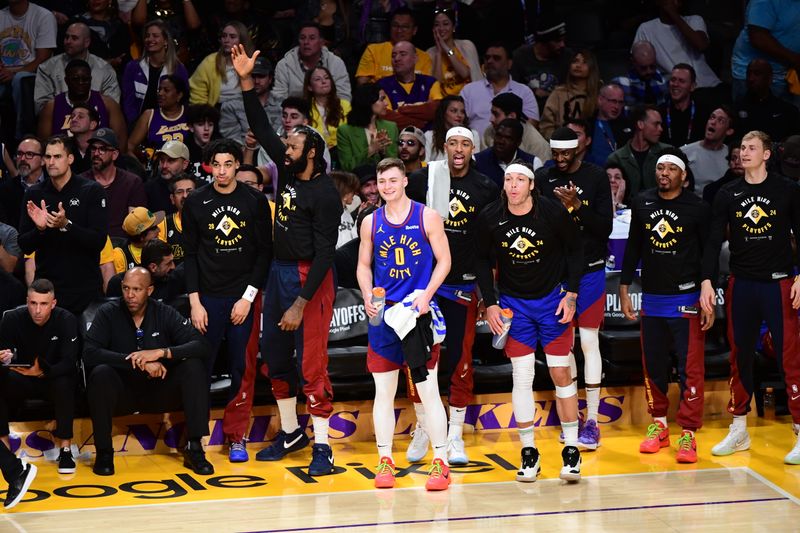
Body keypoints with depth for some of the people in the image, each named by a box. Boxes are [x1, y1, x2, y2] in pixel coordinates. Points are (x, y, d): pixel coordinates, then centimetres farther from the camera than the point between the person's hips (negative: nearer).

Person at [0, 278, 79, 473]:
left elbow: (69, 363, -24)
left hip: (55, 378, -2)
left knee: (64, 384, -36)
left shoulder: (66, 320, -17)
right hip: (23, 379, 2)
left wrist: (42, 372, -42)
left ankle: (65, 450, -25)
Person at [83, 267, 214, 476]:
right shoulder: (108, 313, -7)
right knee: (100, 373, -32)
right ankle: (104, 451, -18)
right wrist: (138, 362, -27)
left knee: (194, 366, -22)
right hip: (122, 392, -2)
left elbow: (202, 347, -11)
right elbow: (89, 353, -21)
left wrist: (162, 352, -26)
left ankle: (194, 449, -19)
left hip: (158, 391, 2)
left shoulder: (165, 314, -2)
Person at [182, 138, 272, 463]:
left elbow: (265, 252, 1)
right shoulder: (196, 203, 3)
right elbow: (190, 254, 5)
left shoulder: (255, 202, 1)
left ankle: (236, 436, 12)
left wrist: (248, 297, -7)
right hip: (208, 298, 0)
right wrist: (195, 302, -2)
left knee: (243, 369, 2)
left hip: (244, 298, 0)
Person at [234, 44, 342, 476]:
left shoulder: (324, 193, -16)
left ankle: (321, 445, -3)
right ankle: (290, 431, 28)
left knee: (311, 362, -8)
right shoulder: (287, 171, 5)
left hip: (310, 278, -8)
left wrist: (301, 303, -21)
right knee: (275, 355, 14)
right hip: (278, 272, 9)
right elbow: (261, 129, 13)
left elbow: (325, 251, -18)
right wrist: (246, 82, 4)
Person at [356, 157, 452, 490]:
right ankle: (385, 461, 14)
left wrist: (426, 295, -14)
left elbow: (444, 260, -1)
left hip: (418, 311, -3)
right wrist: (367, 297, -4)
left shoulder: (427, 217, -1)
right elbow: (364, 265, 14)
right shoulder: (371, 222, 8)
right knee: (383, 391, 6)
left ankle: (440, 462, 1)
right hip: (383, 313, 3)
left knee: (428, 390, -3)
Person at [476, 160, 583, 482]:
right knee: (521, 376, -1)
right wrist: (490, 304, -2)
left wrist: (571, 294, -9)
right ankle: (528, 453, 8)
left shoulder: (553, 211, -13)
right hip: (513, 304, 1)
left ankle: (571, 451, 6)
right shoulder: (489, 218, -8)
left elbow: (574, 250, -1)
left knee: (561, 373, -2)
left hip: (553, 300, -1)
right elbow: (483, 261, 5)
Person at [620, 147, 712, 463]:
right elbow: (633, 247, 12)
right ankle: (658, 425, 24)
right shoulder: (642, 204, 5)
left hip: (686, 299, -4)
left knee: (690, 368, -4)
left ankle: (688, 434, 0)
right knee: (653, 365, 11)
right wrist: (624, 289, 9)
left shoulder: (697, 208, -6)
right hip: (651, 298, 4)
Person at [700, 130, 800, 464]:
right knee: (740, 358, 10)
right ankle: (739, 431, 20)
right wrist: (707, 281, -8)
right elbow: (714, 240, 3)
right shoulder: (727, 195, 6)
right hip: (741, 285, 3)